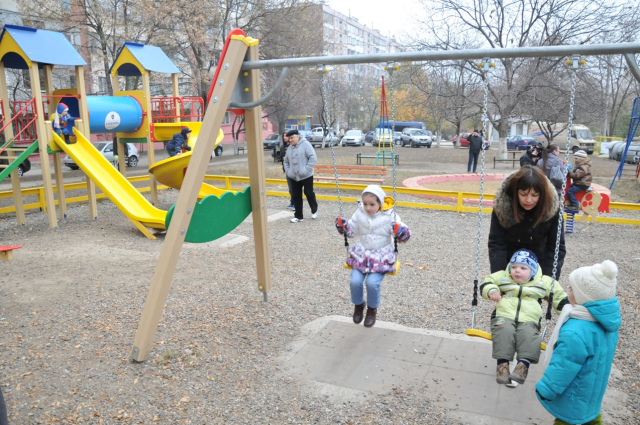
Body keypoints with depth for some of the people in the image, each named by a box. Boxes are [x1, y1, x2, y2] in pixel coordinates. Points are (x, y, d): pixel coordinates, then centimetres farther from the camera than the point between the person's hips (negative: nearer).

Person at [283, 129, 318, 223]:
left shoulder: (305, 144, -11)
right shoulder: (290, 147, 9)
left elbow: (313, 158, -17)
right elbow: (286, 161, 19)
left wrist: (306, 170, -21)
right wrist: (288, 171, 4)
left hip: (306, 176, -6)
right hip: (294, 177, 6)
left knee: (309, 193, 5)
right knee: (295, 196, 7)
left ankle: (314, 210, 30)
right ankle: (298, 216, 17)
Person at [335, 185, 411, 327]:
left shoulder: (390, 216, -10)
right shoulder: (359, 214, -1)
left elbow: (405, 235, -5)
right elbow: (352, 232, 13)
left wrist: (401, 232, -28)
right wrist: (343, 226, -5)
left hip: (382, 256, -3)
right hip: (362, 254, 3)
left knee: (372, 282, -22)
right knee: (355, 281, -15)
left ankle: (372, 309, 9)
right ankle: (358, 305, 17)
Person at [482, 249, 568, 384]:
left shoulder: (543, 283, 16)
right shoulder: (503, 278, 15)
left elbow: (559, 296, 25)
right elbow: (487, 283, 13)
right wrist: (492, 291, -8)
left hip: (528, 321, 1)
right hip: (504, 317, 0)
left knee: (529, 335, -34)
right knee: (504, 332, -34)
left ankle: (523, 364, -37)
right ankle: (502, 363, -34)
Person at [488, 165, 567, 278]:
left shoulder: (552, 207, -24)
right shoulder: (502, 205, -26)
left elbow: (556, 247, -20)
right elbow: (496, 244, -23)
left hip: (539, 261, 1)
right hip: (509, 260, 0)